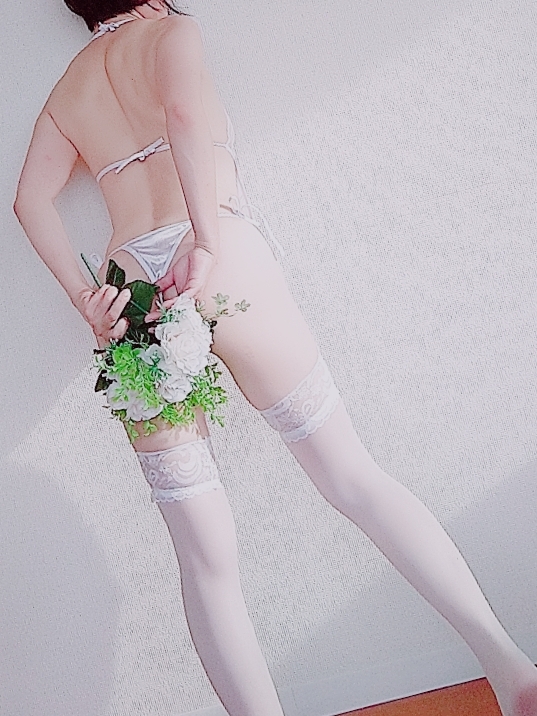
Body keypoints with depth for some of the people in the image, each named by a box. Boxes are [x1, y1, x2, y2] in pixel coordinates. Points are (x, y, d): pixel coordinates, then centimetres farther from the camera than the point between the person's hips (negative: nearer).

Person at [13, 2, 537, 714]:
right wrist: (206, 238, -15)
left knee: (205, 556, 2)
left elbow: (31, 198, 13)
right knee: (353, 475, 0)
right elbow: (184, 104, -11)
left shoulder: (65, 91, 27)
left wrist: (85, 298, 5)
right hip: (219, 261, -4)